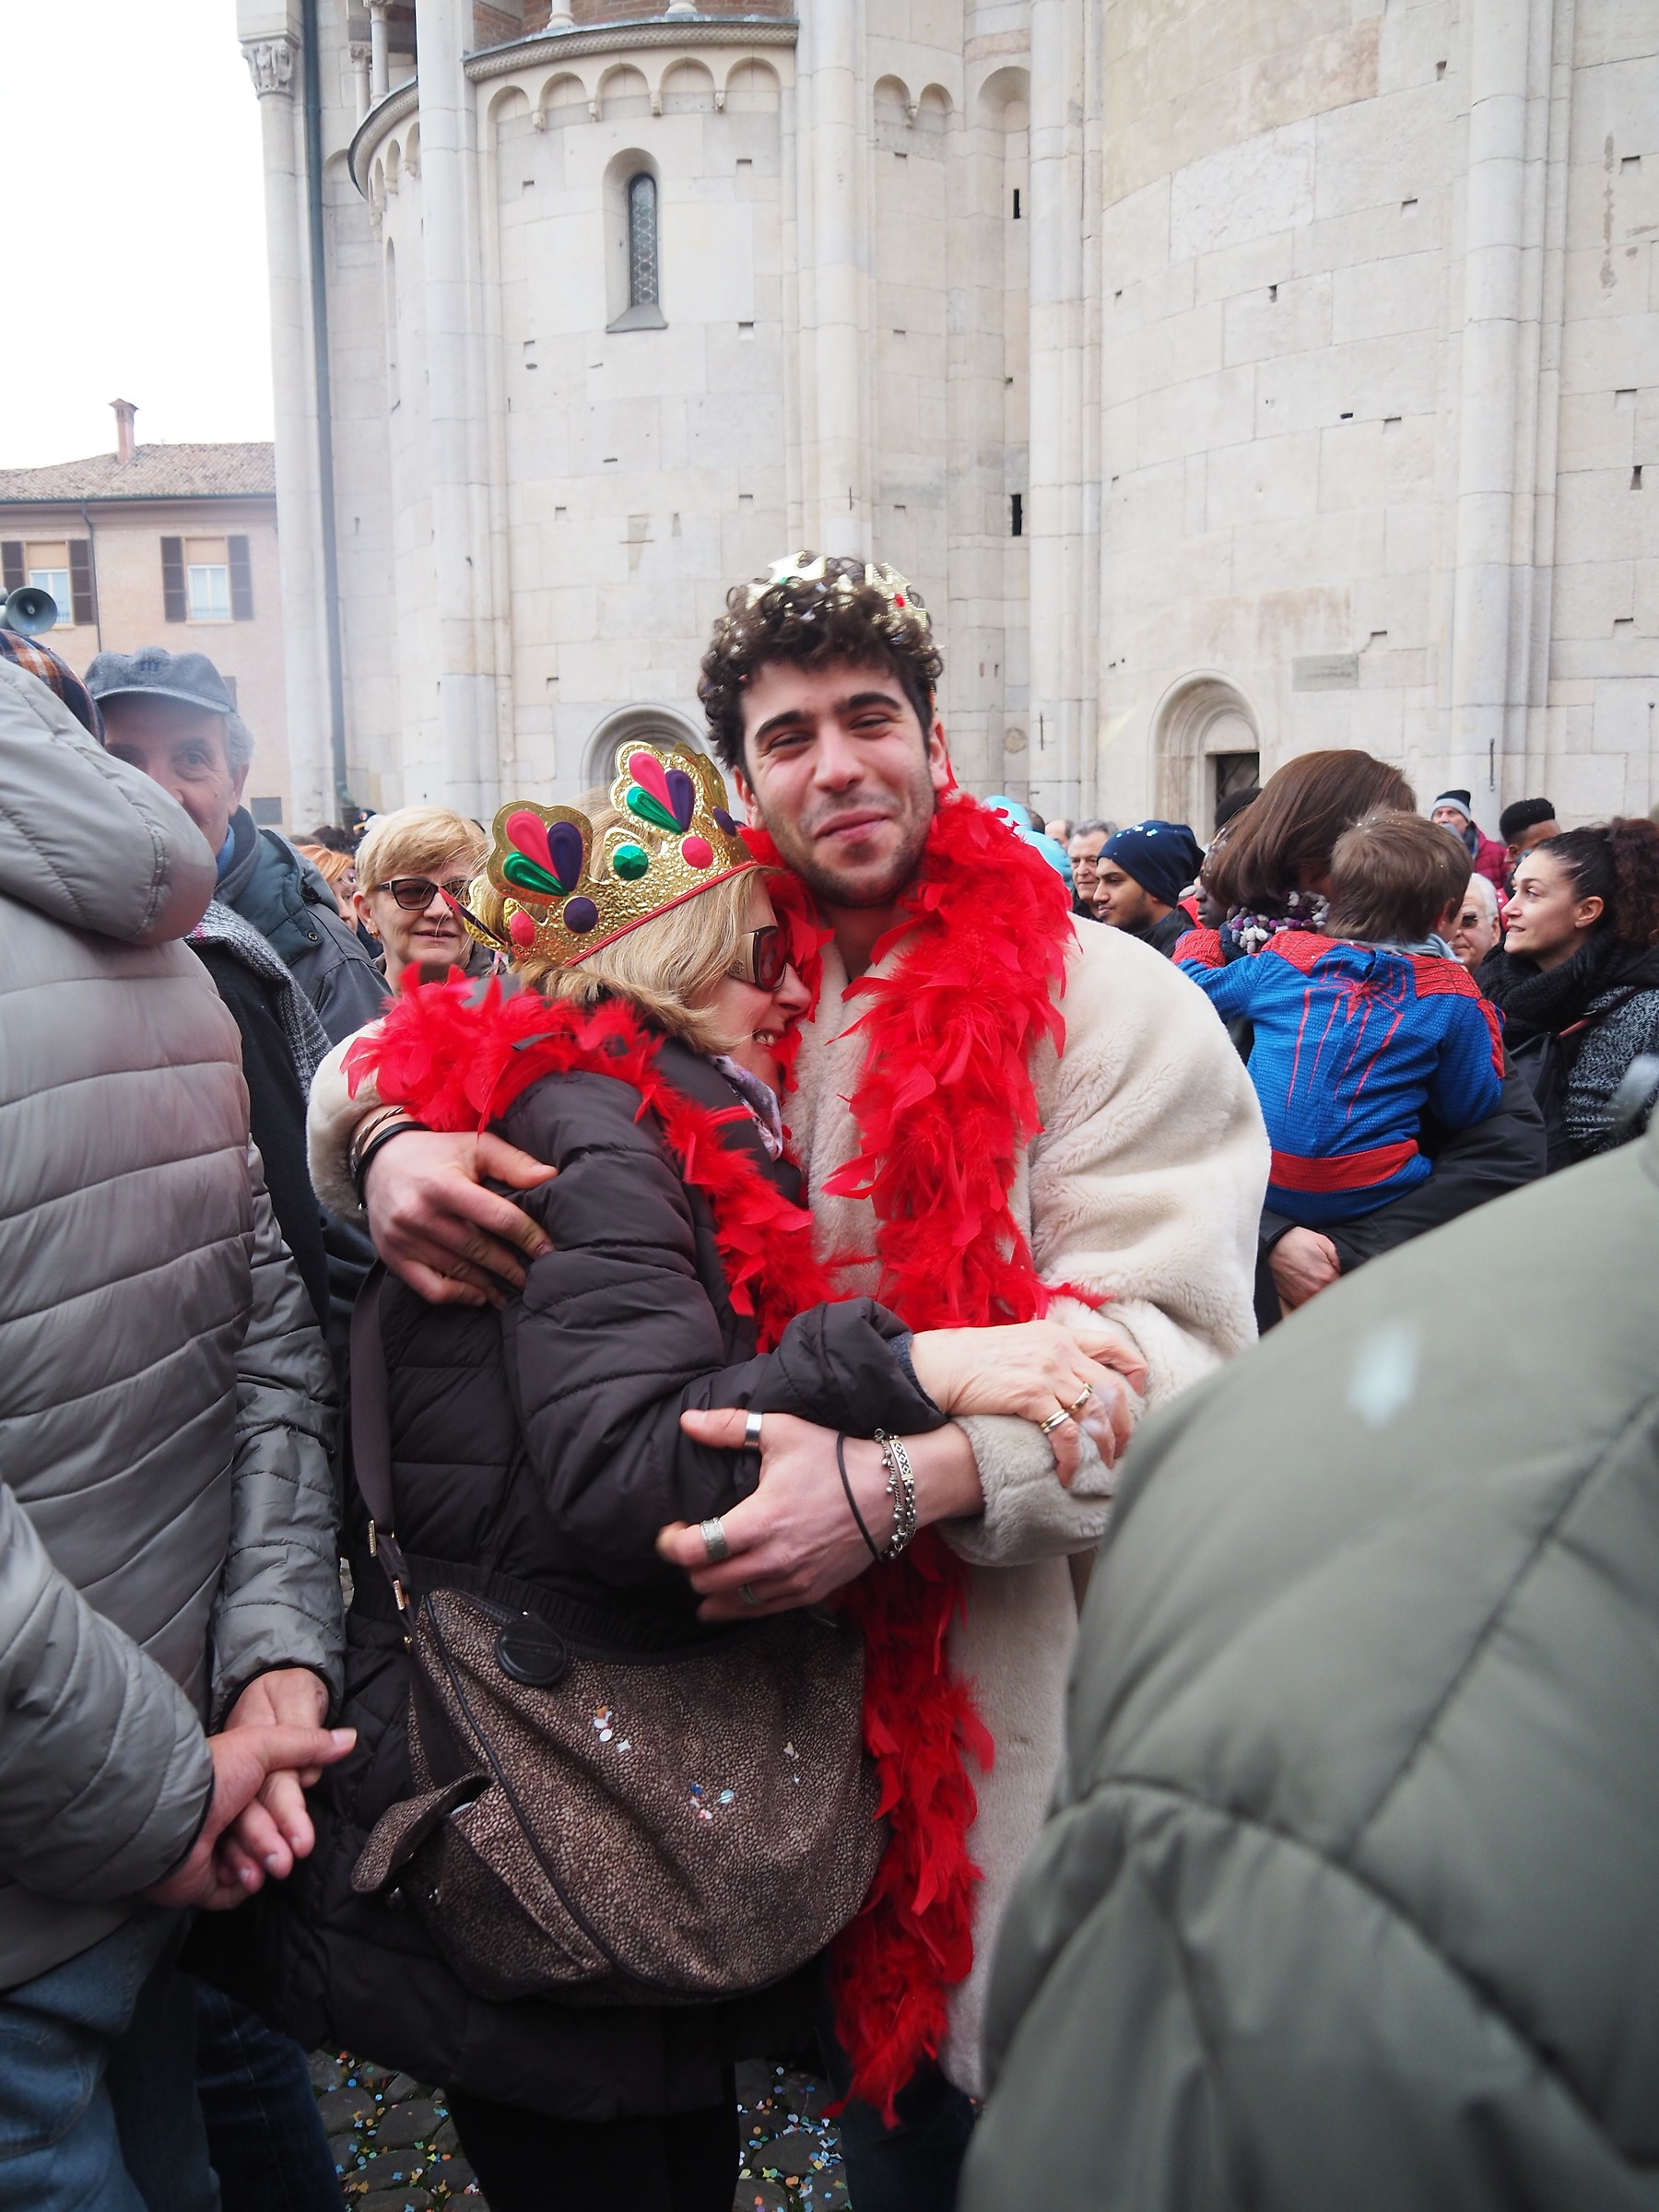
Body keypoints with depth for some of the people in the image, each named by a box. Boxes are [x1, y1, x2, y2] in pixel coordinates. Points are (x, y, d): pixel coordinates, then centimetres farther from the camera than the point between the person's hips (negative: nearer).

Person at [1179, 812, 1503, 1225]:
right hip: (1367, 1200, -3)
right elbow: (1469, 1112, 7)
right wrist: (1485, 1020, 18)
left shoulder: (1282, 959, 3)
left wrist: (1202, 931, 35)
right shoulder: (1450, 996, -1)